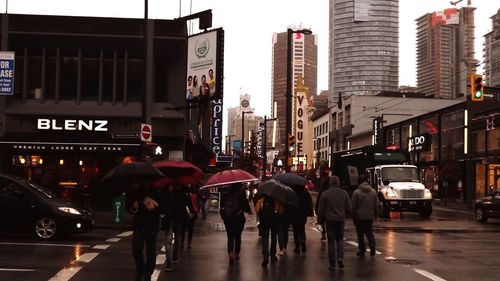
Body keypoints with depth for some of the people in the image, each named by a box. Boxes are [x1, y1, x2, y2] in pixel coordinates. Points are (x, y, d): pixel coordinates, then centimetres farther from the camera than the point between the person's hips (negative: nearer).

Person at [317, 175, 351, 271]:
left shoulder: (325, 194, -6)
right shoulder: (344, 193, 0)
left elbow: (321, 210, -5)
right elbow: (348, 208, 3)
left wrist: (320, 221, 5)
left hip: (330, 220, -2)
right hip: (341, 219, 2)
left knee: (331, 241, 4)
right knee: (340, 239, 17)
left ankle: (332, 264, 5)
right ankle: (340, 257, -4)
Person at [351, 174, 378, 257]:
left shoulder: (356, 192, -12)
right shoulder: (373, 192, 2)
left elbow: (354, 206, -9)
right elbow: (376, 204, 8)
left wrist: (353, 216, 2)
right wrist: (376, 215, 18)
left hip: (359, 217, -4)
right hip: (370, 216, 4)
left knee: (360, 233, 6)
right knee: (369, 232, 17)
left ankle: (362, 250, 10)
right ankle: (372, 246, -2)